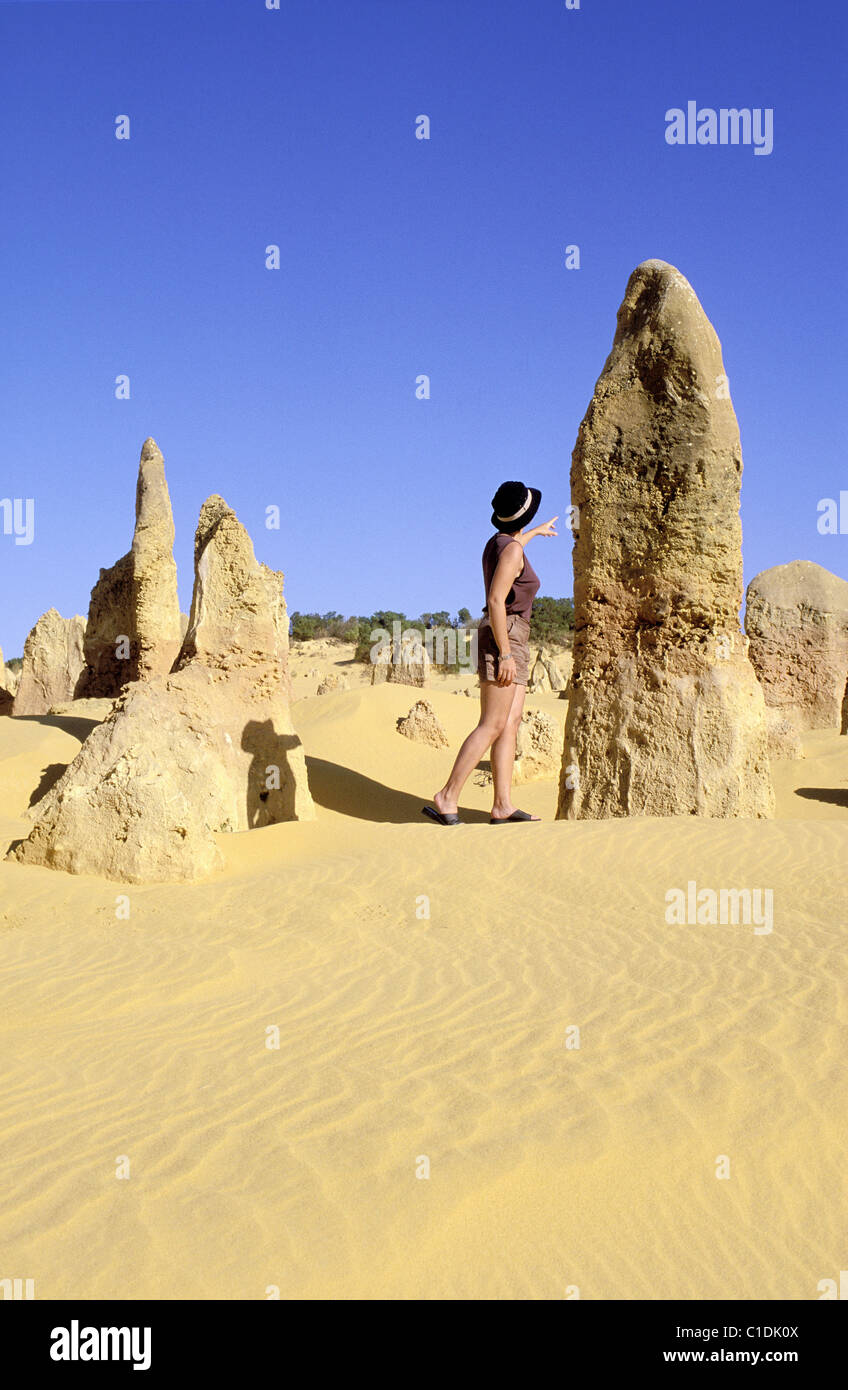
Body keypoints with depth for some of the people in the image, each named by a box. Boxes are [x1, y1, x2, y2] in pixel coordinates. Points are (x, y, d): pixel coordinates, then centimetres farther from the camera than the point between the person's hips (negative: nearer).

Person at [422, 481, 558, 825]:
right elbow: (495, 601, -21)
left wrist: (537, 531, 62)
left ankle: (502, 806, -2)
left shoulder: (498, 541, 14)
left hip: (513, 642, 10)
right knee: (492, 725, -13)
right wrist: (505, 655, -23)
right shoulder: (511, 550, -13)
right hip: (504, 638, -10)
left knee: (511, 724, 2)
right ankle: (446, 799, -15)